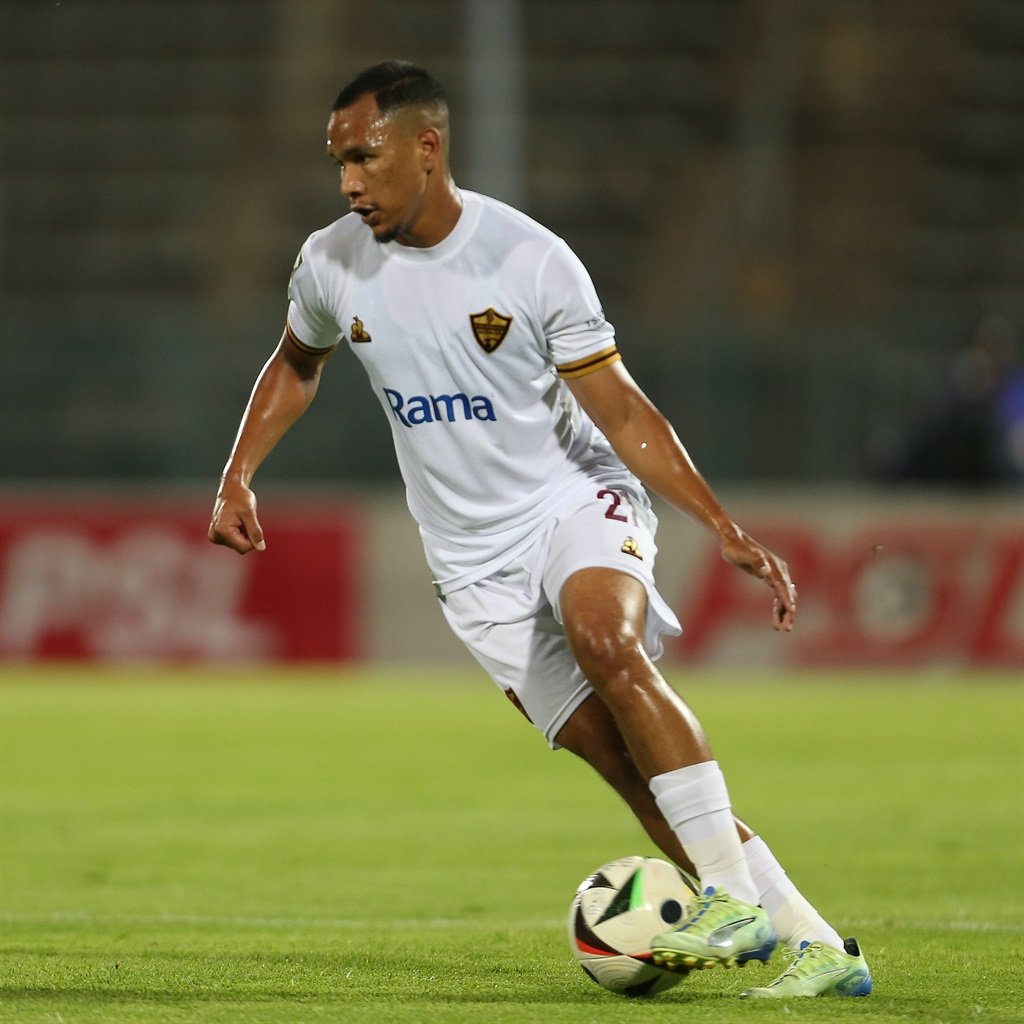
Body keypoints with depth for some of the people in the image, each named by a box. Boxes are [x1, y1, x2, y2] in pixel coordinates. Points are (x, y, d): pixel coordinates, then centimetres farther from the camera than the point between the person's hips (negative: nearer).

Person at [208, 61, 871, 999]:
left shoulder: (531, 260, -13)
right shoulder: (332, 265, -2)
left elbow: (620, 410, -9)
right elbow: (297, 364, 21)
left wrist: (725, 530, -16)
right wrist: (238, 477, 9)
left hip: (577, 501, -3)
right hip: (475, 561, 3)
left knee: (604, 638, -36)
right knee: (628, 763, -8)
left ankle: (733, 897, -30)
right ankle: (815, 946, -3)